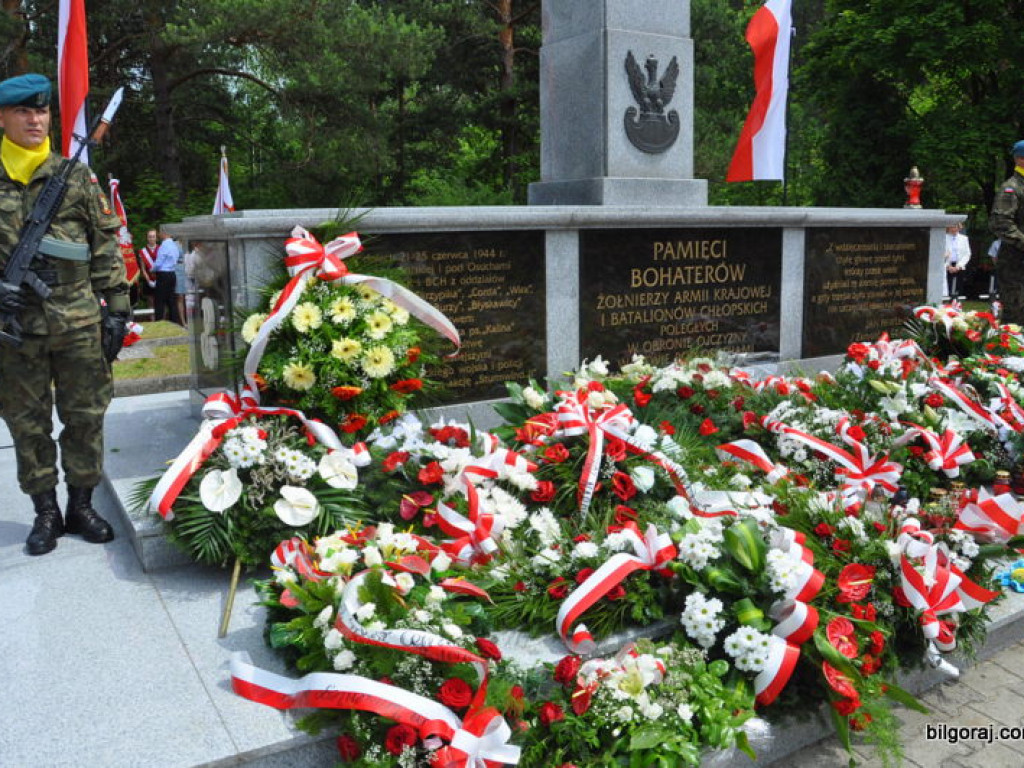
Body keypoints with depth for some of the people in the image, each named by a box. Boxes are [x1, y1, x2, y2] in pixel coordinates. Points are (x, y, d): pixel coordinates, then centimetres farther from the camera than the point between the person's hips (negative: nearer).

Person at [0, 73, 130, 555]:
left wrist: (116, 308, 1)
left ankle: (81, 506, 20)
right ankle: (46, 512, 20)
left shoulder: (76, 176, 7)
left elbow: (106, 247, 6)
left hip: (80, 322, 0)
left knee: (85, 417, 5)